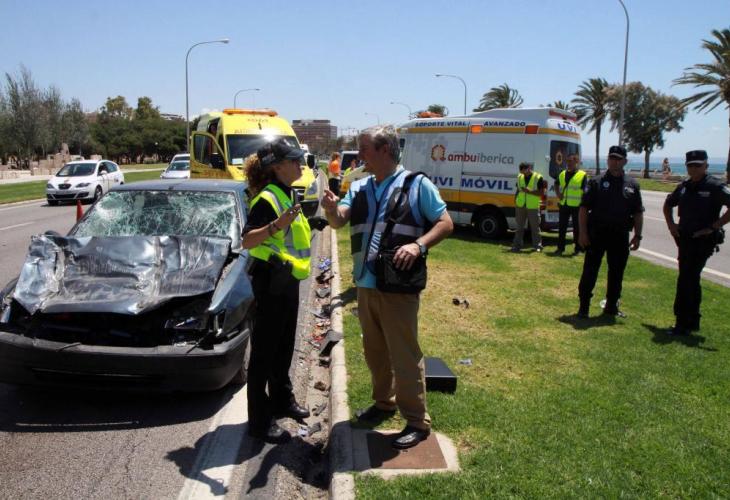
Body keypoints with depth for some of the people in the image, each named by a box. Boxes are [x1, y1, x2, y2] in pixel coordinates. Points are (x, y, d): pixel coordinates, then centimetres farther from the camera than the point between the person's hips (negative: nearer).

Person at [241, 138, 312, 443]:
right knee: (264, 351, -2)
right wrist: (276, 224, -40)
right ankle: (260, 421, 6)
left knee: (284, 346, 20)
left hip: (288, 279, 9)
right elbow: (247, 240, -28)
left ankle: (281, 400, 36)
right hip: (270, 280, -9)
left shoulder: (287, 195, 12)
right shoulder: (267, 199, -17)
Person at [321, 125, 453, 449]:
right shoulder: (359, 188, 12)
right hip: (365, 284, 6)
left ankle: (417, 421, 13)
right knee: (374, 351, 19)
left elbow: (445, 223, -4)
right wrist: (331, 209, -23)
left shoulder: (417, 184, -3)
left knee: (404, 355, 0)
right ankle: (384, 402, 38)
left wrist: (418, 244, -21)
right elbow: (339, 221, 0)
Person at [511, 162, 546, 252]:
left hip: (533, 207, -4)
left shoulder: (538, 178, -6)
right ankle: (517, 245, 12)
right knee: (519, 226, 7)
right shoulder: (520, 177, 9)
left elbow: (542, 192, -9)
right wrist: (515, 201, 10)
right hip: (520, 206, 4)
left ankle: (537, 246, 9)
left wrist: (530, 191, -19)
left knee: (535, 227, 2)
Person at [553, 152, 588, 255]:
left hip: (576, 206, -5)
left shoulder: (582, 175, -5)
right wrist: (558, 194, 7)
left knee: (577, 228, 5)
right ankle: (560, 247, 18)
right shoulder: (562, 174, 10)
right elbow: (557, 185, 25)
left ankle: (577, 249, 13)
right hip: (563, 205, 5)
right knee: (562, 227, 8)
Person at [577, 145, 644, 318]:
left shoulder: (632, 185, 8)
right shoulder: (596, 182, 0)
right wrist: (582, 232, -11)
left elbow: (638, 213, 11)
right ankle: (583, 307, 6)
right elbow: (584, 208, -3)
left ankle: (611, 306, 24)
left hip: (620, 237, 3)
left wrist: (637, 235, 3)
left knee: (617, 273, 11)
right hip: (597, 234, -3)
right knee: (590, 271, -2)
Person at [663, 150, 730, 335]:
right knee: (690, 279, 15)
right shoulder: (684, 187, 10)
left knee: (686, 280, -10)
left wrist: (714, 226, -20)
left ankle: (683, 324, -4)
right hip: (684, 239, 7)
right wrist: (670, 224, 14)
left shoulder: (715, 187, -11)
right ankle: (693, 321, 27)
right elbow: (668, 204, 27)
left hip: (703, 241, -7)